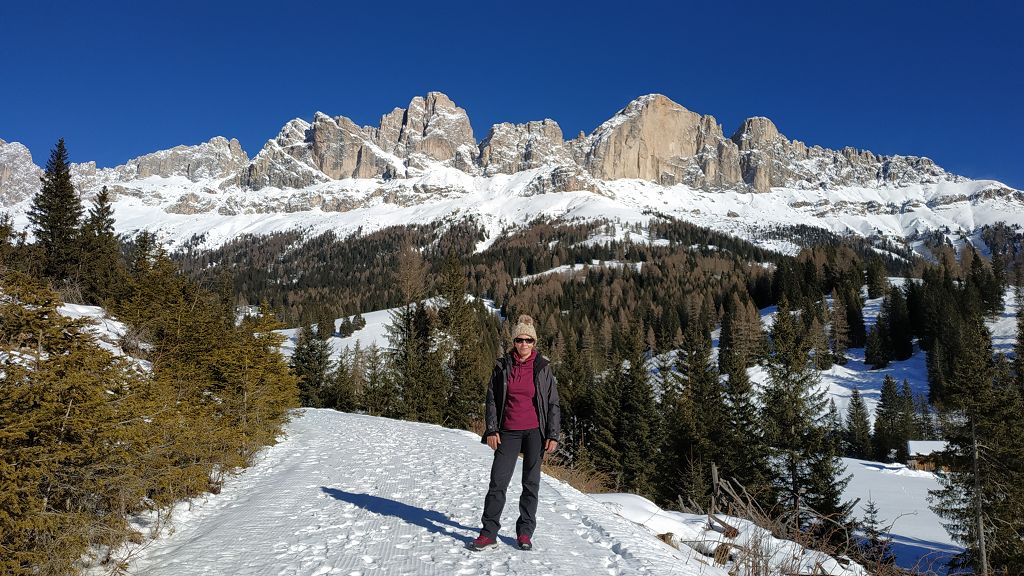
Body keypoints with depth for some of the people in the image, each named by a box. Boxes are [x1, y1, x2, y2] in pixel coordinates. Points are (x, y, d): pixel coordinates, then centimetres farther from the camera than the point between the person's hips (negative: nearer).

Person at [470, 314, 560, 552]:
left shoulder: (543, 368, 1)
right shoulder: (502, 366, 4)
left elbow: (553, 403, 2)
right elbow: (492, 399, 6)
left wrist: (553, 435, -3)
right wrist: (491, 430, -1)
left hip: (535, 431, 0)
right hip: (508, 432, 1)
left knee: (531, 483, 6)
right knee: (498, 481, -4)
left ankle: (525, 532, 17)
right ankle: (489, 532, 3)